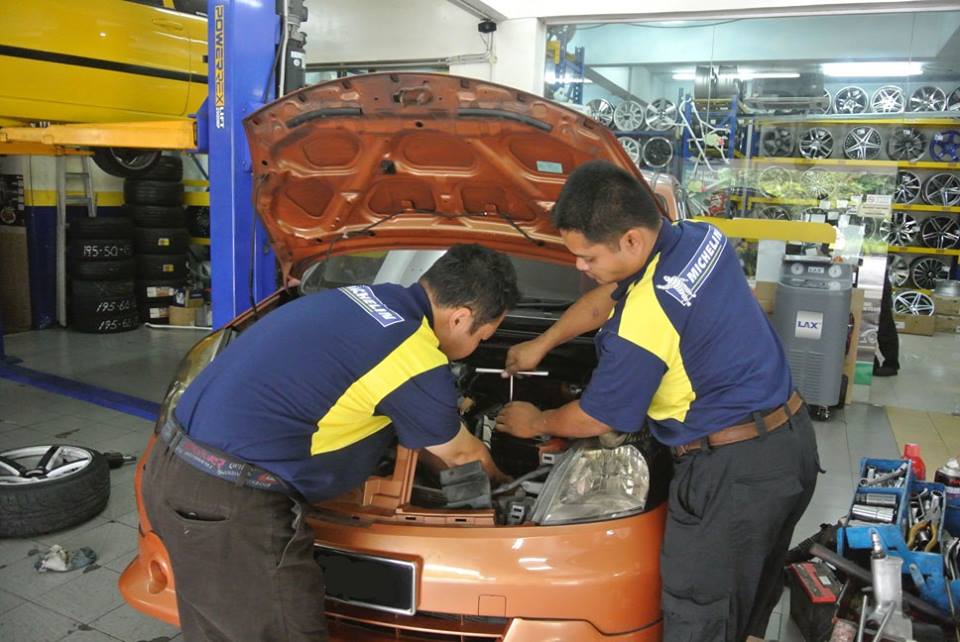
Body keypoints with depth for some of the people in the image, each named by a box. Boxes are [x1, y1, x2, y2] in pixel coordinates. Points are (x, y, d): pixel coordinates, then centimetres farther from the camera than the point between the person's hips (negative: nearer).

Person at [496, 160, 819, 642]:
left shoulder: (645, 319, -26)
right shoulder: (699, 237, 0)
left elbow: (593, 421, -10)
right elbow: (604, 301, 15)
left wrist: (535, 423, 10)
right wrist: (540, 345, 24)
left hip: (733, 470, -9)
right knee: (750, 598, 27)